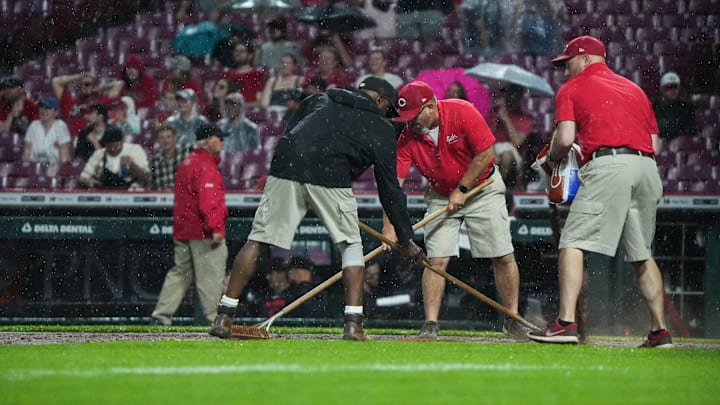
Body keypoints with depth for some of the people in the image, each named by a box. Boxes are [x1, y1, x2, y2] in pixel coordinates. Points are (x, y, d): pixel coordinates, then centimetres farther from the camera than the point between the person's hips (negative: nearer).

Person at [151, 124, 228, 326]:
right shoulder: (206, 166, -13)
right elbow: (208, 200, -23)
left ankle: (161, 315, 10)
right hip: (203, 231, -9)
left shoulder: (187, 163, 18)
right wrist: (215, 228, -25)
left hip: (182, 230, 9)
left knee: (180, 272, 13)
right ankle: (216, 318, -7)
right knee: (211, 275, -6)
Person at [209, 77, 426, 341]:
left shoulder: (321, 99, 30)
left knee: (258, 240, 8)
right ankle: (353, 324, 1)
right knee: (351, 245, 13)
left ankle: (224, 317, 4)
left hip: (286, 166, 3)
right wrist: (406, 240, 20)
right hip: (330, 177, -3)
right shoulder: (380, 127, 19)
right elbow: (389, 188, 17)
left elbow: (287, 134, 24)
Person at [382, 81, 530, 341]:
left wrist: (462, 189, -16)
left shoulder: (462, 113, -24)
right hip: (441, 197, 2)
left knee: (503, 257, -3)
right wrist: (389, 226, -30)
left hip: (482, 188, -2)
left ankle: (512, 320, 10)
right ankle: (430, 326, -9)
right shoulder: (407, 137, -16)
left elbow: (486, 154, -18)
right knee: (436, 259, -11)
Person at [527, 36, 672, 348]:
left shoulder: (572, 89, 12)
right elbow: (654, 144, 21)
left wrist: (552, 158, 18)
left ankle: (566, 322, -21)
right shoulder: (635, 89, 28)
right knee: (642, 254, 15)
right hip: (648, 168, 6)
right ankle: (660, 331, 12)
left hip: (607, 166, -6)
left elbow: (565, 138, -2)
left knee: (573, 243, -8)